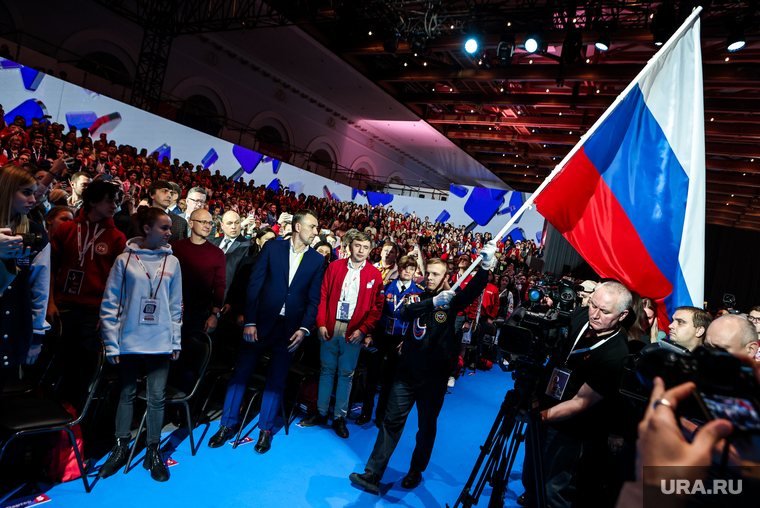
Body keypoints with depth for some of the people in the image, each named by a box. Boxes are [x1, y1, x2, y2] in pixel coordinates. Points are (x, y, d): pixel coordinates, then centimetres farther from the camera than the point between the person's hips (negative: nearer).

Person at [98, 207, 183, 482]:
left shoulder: (172, 262, 4)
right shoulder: (125, 260, -2)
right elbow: (110, 303, 0)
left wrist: (176, 341, 6)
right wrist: (111, 343, -3)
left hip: (160, 342, 1)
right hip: (129, 341, -1)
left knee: (156, 397, 5)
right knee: (126, 394, 12)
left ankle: (153, 452, 20)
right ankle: (121, 448, 30)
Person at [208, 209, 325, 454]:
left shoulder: (317, 260, 3)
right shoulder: (272, 247, -2)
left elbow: (313, 298, 3)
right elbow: (254, 285, -4)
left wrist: (304, 328, -7)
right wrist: (249, 322, -9)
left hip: (290, 328, 1)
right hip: (261, 322, -1)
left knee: (276, 380, 9)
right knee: (240, 373, 6)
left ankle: (265, 430, 25)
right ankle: (227, 425, 24)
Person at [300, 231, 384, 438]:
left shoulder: (375, 275, 0)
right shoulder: (335, 266, 3)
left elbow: (377, 307, 0)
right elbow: (323, 296, 2)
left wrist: (363, 329, -10)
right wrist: (321, 323, -7)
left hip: (353, 333, -1)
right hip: (330, 329, 1)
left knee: (346, 374, 8)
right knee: (327, 370, 12)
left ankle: (340, 417, 20)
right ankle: (321, 412, 25)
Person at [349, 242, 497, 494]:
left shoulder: (451, 300, -1)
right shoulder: (417, 297, 4)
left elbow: (472, 291, -20)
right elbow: (405, 313, -17)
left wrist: (485, 267, -39)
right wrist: (433, 302, -33)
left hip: (434, 375, -1)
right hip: (408, 370, 2)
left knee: (427, 425, 11)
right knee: (392, 420, 2)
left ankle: (416, 472, 31)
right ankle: (373, 474, 9)